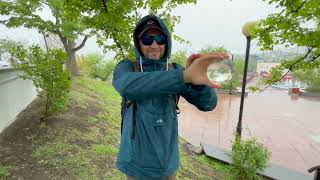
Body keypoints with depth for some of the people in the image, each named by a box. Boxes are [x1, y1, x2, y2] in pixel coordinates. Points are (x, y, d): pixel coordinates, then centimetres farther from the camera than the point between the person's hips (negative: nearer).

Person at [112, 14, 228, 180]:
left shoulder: (175, 70, -4)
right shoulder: (125, 67, -11)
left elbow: (208, 103, -12)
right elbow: (128, 87, -36)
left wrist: (196, 79, -34)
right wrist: (186, 75, -48)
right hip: (137, 164, -2)